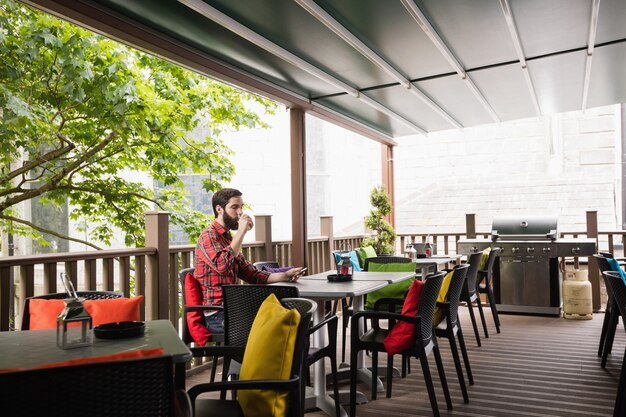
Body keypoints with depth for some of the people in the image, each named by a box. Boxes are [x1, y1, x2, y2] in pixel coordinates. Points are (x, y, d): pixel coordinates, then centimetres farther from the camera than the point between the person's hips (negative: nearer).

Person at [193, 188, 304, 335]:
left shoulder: (227, 238, 18)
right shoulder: (208, 236, -9)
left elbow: (252, 274, 16)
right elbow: (222, 266, -30)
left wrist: (285, 276, 3)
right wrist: (241, 232, -23)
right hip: (216, 316, -9)